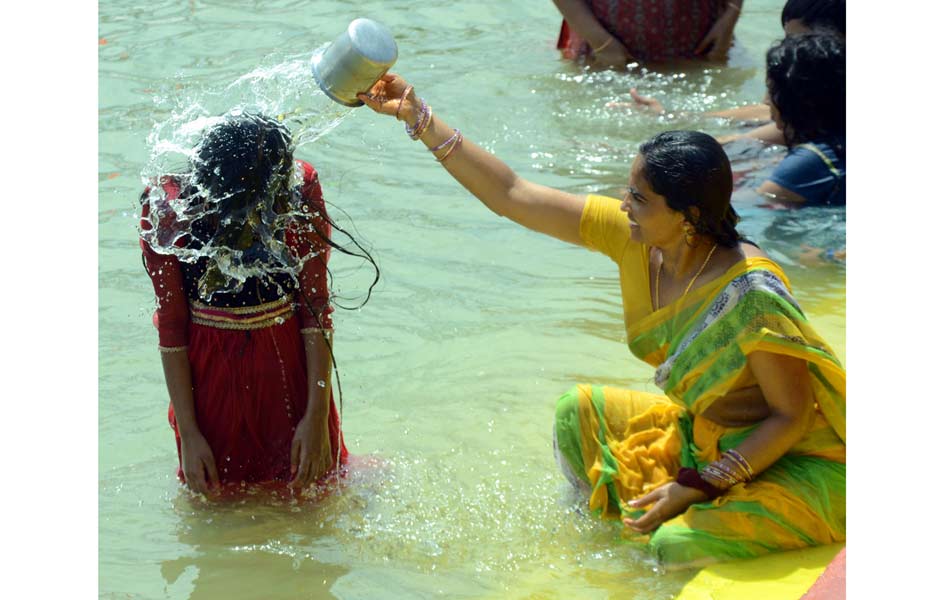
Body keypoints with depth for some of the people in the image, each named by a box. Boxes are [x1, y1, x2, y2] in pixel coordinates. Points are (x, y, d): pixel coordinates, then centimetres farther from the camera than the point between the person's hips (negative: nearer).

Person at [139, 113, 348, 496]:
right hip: (210, 372, 0)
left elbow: (316, 306, -11)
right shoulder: (166, 209, -19)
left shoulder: (300, 189, -18)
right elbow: (171, 325, -11)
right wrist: (188, 433, -9)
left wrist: (317, 415, -12)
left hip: (291, 364, 0)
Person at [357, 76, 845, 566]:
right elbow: (510, 195, -8)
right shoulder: (630, 237, -12)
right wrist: (417, 117, -11)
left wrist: (697, 486, -24)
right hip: (700, 432, 7)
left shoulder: (751, 295, -31)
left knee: (680, 542, -29)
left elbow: (793, 415, -22)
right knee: (578, 411, 7)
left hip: (796, 462, -7)